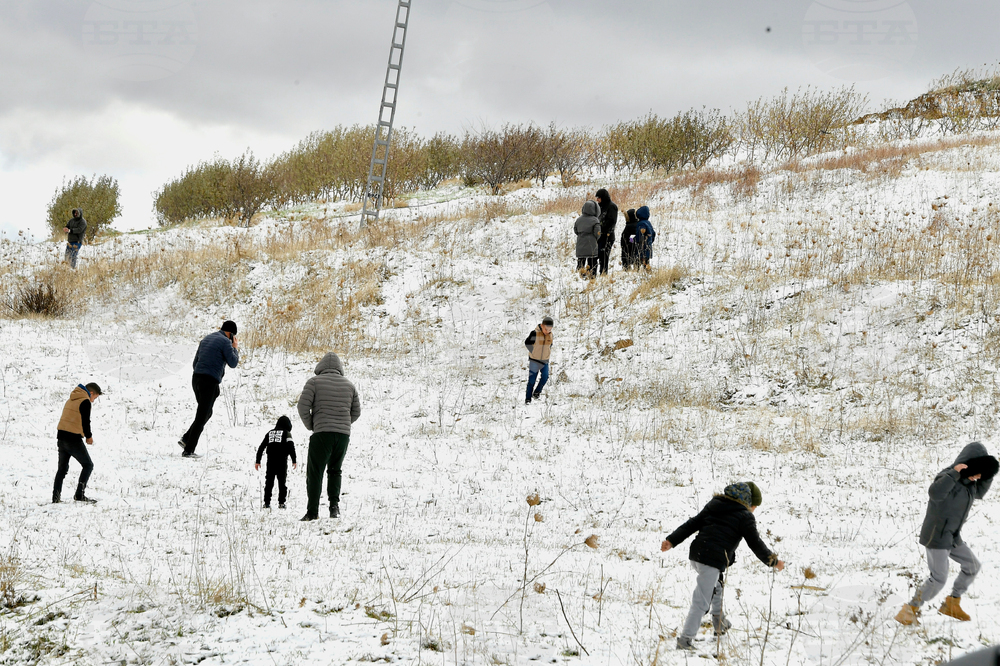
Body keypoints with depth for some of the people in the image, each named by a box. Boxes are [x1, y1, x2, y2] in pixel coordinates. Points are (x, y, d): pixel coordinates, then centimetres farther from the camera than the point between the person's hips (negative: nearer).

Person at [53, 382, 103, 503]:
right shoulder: (85, 402, -10)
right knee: (88, 465, 2)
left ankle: (56, 497, 14)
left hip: (61, 437, 8)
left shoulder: (71, 400, 18)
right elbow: (85, 421, -15)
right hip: (74, 439, -8)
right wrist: (89, 436, 3)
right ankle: (80, 494, -7)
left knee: (62, 468, 17)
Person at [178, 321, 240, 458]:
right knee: (202, 416, -3)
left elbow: (195, 362, 22)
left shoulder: (206, 339, 19)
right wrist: (235, 348, 9)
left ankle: (186, 439, 10)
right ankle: (188, 450, -4)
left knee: (206, 413, 21)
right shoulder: (225, 341, -7)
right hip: (210, 382, -8)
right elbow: (233, 363, -7)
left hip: (196, 379, 8)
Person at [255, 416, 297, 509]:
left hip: (270, 462, 3)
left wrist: (258, 461, 17)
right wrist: (294, 461, -8)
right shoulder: (286, 433, 3)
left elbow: (261, 448, 14)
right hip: (282, 462, -3)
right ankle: (281, 502, -5)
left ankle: (266, 502, 3)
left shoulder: (269, 433, 16)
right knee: (282, 482, 1)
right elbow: (291, 446, -8)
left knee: (269, 482, 7)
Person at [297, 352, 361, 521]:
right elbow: (356, 411, 14)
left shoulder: (314, 382, 1)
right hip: (344, 434, 4)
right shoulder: (349, 385, 14)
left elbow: (303, 405, -8)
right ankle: (334, 503, 4)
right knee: (335, 470, 20)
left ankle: (312, 511, -4)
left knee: (315, 472, 1)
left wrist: (310, 425, 5)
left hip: (322, 433, -4)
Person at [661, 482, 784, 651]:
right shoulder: (744, 516, 1)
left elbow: (692, 524, 16)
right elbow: (755, 543, 2)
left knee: (717, 583, 33)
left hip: (695, 554, 8)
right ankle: (685, 640, -7)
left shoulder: (714, 505, 20)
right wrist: (773, 561, 14)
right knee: (701, 602, -5)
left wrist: (672, 540, 13)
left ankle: (719, 621, 40)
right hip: (713, 560, -8)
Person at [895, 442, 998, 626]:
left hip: (953, 537, 10)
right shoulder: (948, 477, -22)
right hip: (937, 536, -10)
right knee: (939, 579, -15)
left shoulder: (967, 481, 6)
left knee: (972, 566, 17)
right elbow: (935, 493, -42)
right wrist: (954, 473, -42)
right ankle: (908, 611, -9)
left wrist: (988, 476, 8)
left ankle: (952, 604, 29)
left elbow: (979, 493, 25)